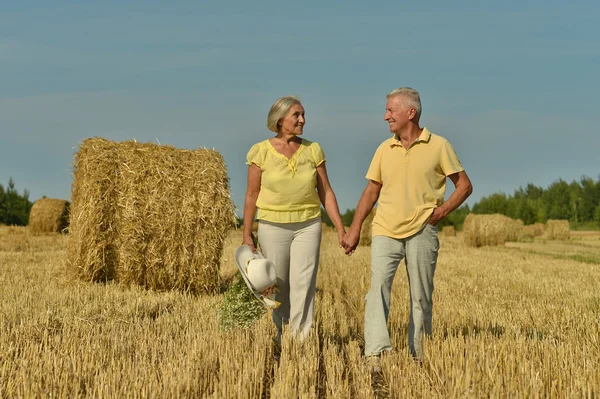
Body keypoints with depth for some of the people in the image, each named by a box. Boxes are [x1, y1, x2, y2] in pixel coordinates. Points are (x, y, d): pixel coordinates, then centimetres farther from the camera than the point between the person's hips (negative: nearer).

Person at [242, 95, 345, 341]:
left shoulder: (313, 150, 1)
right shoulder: (261, 152, -5)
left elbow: (326, 192, 5)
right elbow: (252, 195, -1)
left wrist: (340, 229, 0)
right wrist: (247, 236, -2)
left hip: (307, 226, 1)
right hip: (273, 227, -1)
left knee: (303, 284, -9)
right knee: (277, 287, 5)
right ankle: (278, 338, 24)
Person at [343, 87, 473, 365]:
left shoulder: (439, 146, 1)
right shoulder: (384, 149, 10)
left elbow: (465, 185, 5)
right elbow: (371, 191, 15)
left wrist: (442, 210, -9)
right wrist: (354, 229, 8)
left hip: (421, 231, -2)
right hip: (385, 230, 2)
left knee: (421, 295, 5)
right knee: (378, 284, -16)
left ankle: (419, 355, 18)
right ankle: (376, 353, -24)